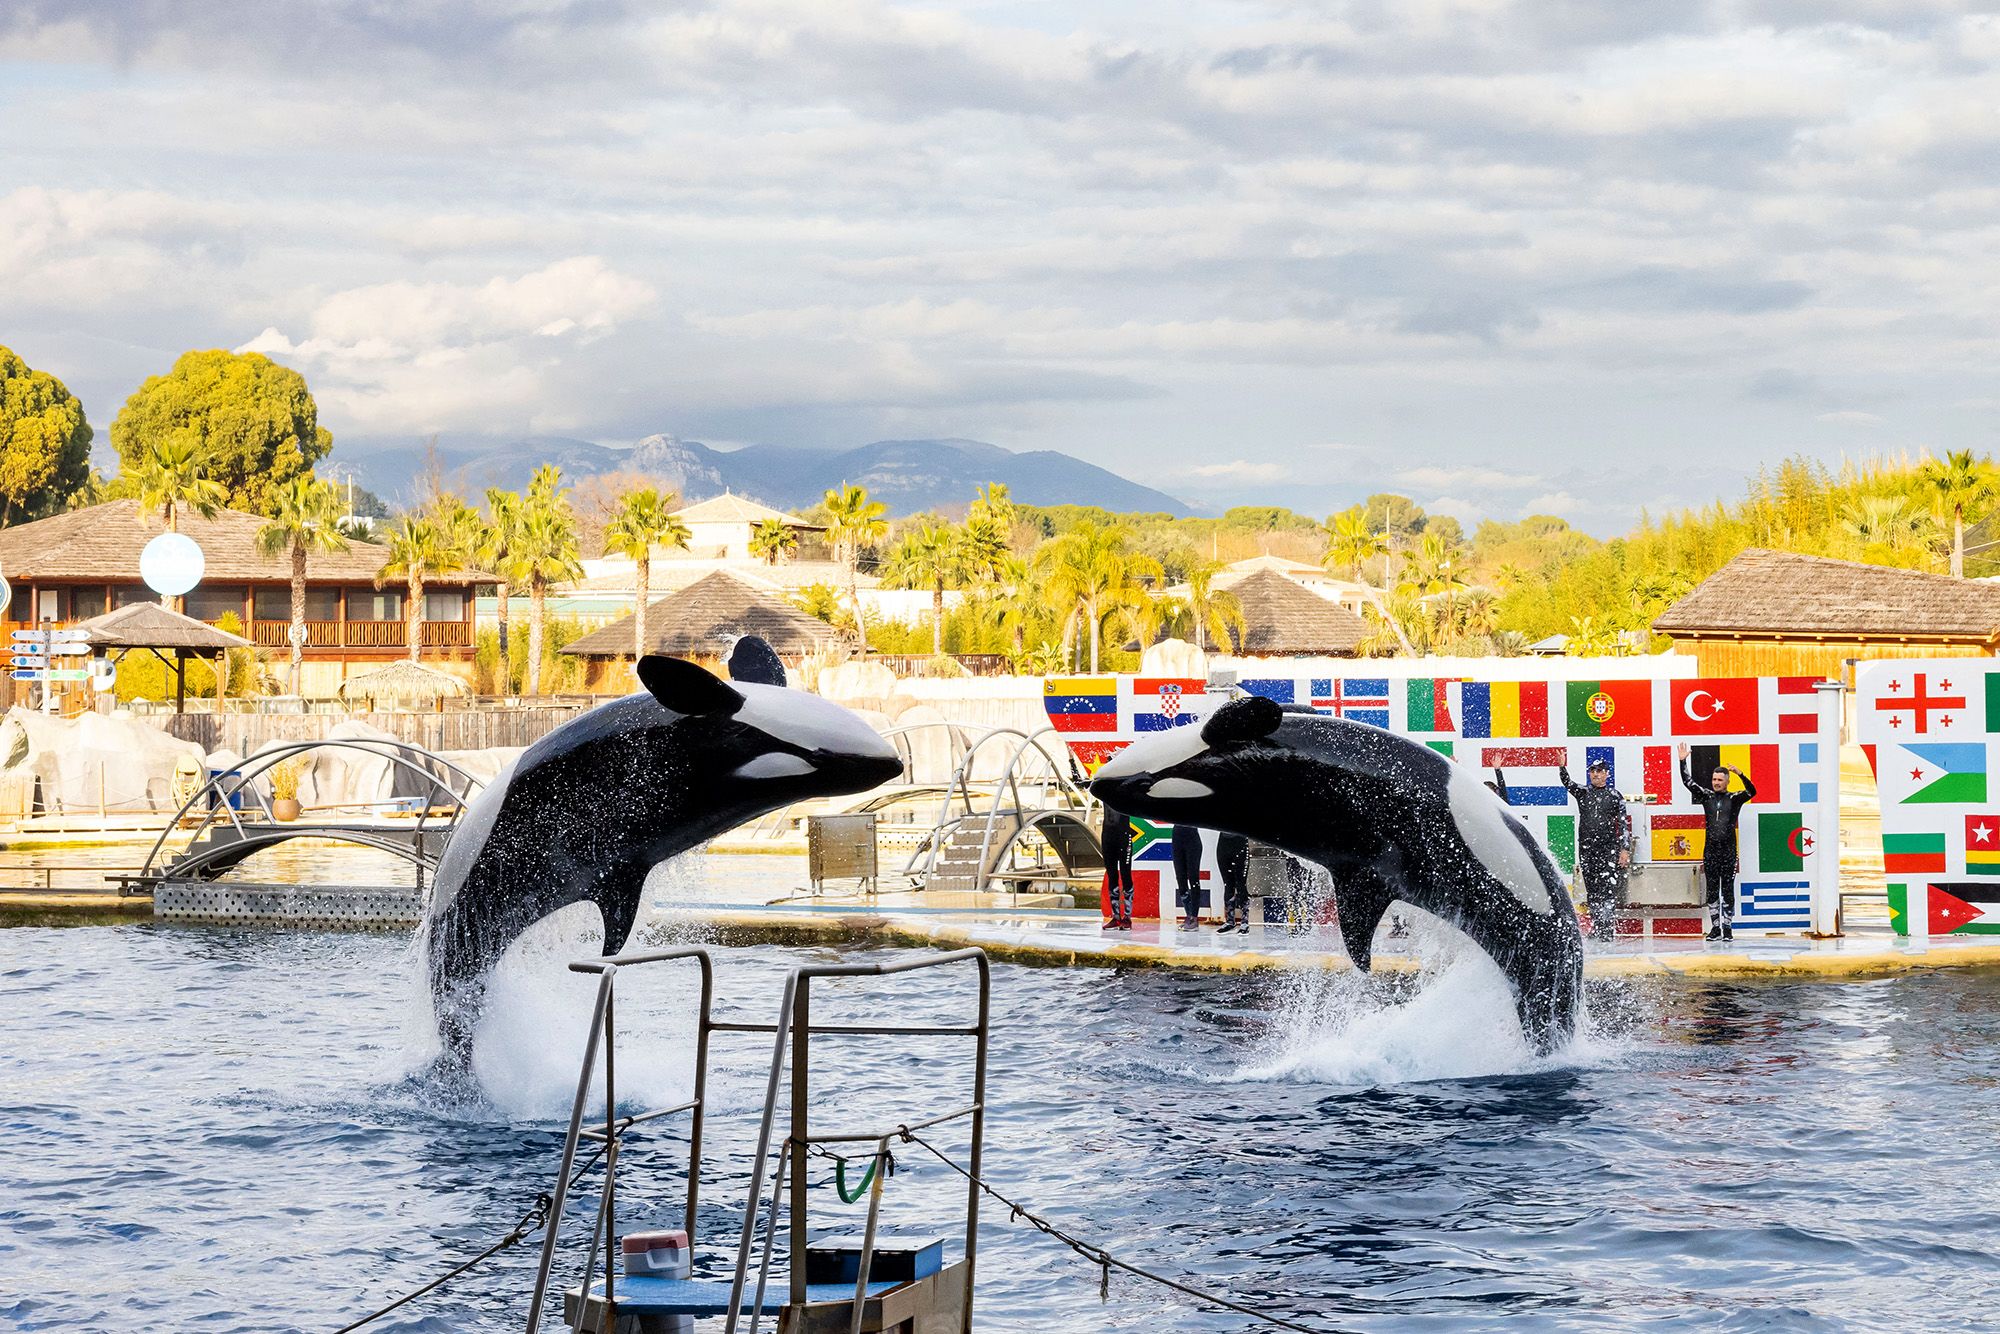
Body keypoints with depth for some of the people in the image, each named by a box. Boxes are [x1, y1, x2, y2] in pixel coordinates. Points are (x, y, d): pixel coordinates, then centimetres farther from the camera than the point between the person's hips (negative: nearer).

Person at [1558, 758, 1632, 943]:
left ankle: (1605, 929, -12)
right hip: (1586, 849, 3)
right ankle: (1595, 928, 11)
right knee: (1591, 891, 5)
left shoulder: (1615, 795, 4)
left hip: (1609, 850, -3)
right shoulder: (1582, 793, 12)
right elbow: (1567, 782, -3)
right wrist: (1561, 766, -21)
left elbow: (1624, 824, 2)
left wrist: (1625, 849, -5)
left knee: (1608, 891, -10)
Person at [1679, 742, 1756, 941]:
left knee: (1728, 891, -1)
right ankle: (1715, 928, 9)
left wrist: (1740, 774, -27)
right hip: (1710, 850, 3)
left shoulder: (1734, 798, 2)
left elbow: (1752, 791, -14)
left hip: (1729, 850, -3)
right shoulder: (1707, 796, 9)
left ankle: (1728, 927, 4)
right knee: (1712, 891, 4)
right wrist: (1682, 762, -4)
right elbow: (1688, 783, 5)